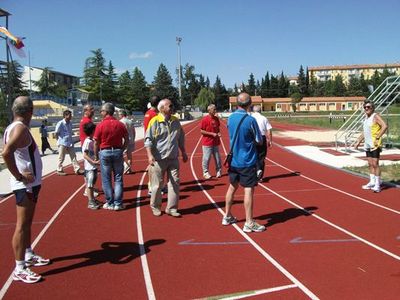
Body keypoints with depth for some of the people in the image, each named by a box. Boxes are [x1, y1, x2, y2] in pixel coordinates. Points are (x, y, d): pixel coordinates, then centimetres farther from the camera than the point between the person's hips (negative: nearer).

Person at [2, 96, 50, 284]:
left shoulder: (15, 127, 11)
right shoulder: (20, 128, -19)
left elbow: (11, 152, 22)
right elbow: (6, 153, -34)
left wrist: (21, 175, 14)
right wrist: (19, 176, -25)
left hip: (30, 184, 10)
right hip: (26, 185, -10)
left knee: (27, 223, 21)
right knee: (22, 225, -5)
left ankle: (28, 256, 36)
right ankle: (19, 269, 2)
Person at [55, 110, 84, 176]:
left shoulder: (70, 123, 7)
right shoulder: (60, 123, -13)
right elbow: (56, 133, -10)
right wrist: (59, 141, -5)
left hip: (70, 143, 6)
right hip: (62, 143, -6)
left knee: (73, 156, 5)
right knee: (61, 158, 4)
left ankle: (77, 169, 7)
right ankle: (59, 170, 17)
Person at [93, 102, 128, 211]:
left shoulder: (100, 125, -9)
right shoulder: (120, 124, -1)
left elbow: (96, 142, -7)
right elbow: (126, 140, 1)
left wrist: (96, 156, 4)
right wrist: (121, 150, 11)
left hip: (104, 152, -2)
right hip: (117, 151, 2)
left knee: (106, 179, 8)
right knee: (118, 178, 8)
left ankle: (110, 203, 13)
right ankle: (118, 203, 10)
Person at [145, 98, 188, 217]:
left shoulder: (175, 121, 9)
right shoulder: (155, 121, -9)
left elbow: (181, 138, 20)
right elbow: (148, 140, -11)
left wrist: (183, 153, 21)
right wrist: (150, 155, -20)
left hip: (173, 159, 5)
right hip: (159, 159, -5)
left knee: (175, 183, 4)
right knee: (157, 184, 6)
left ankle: (171, 208, 15)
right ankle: (155, 207, 24)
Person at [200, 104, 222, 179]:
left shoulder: (216, 119, 6)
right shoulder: (205, 119, -12)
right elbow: (201, 131, -12)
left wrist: (218, 133, -2)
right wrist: (212, 134, -17)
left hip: (215, 142, 6)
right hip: (207, 142, -6)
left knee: (217, 158, 10)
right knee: (206, 158, 1)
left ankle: (218, 171, 23)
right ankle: (205, 172, 13)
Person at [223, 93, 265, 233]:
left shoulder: (230, 118, 2)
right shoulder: (250, 120, -16)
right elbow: (259, 141, -8)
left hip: (233, 160, 6)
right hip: (247, 161, -6)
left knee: (232, 187, 18)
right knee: (249, 190, -2)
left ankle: (227, 216, 29)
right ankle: (249, 223, 0)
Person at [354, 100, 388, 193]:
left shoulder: (375, 116, -10)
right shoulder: (366, 118, 16)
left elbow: (385, 126, -22)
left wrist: (377, 138, -23)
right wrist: (358, 142, 21)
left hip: (375, 145, -8)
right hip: (367, 145, 8)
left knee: (375, 164, -8)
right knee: (370, 164, 13)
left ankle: (377, 185, -4)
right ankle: (372, 182, 21)